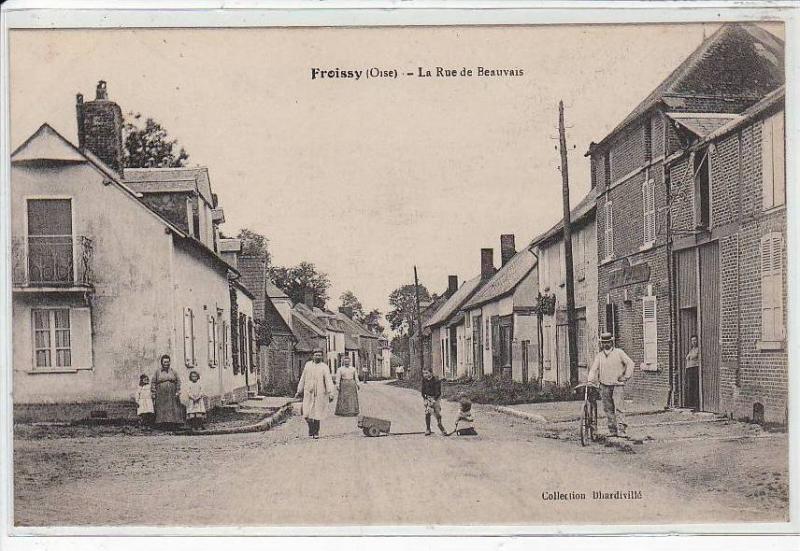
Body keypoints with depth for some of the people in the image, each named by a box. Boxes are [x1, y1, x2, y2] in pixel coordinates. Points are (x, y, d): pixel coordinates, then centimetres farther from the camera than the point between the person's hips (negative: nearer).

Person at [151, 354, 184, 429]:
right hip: (161, 394, -1)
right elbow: (153, 382, 5)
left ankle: (173, 425, -3)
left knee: (172, 409, -4)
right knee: (162, 410, -6)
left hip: (172, 394, 1)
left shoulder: (173, 371, 10)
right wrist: (153, 393, -3)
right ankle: (163, 425, -6)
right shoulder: (157, 372, 5)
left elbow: (178, 381, 10)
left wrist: (178, 391, 1)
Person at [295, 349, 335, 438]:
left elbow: (328, 381, -13)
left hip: (320, 394, -2)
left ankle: (316, 432, 20)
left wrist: (330, 394, -23)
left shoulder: (324, 367, -4)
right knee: (307, 414, -5)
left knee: (317, 414, 3)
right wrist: (299, 391, 12)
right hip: (308, 393, 2)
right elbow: (303, 379, 13)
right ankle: (311, 428, 21)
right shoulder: (308, 364, 7)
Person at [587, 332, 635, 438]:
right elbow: (594, 369, 5)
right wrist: (591, 380, -10)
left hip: (617, 385, -3)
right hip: (604, 386, 3)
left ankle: (621, 430, -15)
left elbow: (630, 363, 3)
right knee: (608, 409, 5)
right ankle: (613, 430, 11)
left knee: (619, 408, -13)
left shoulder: (619, 352, 3)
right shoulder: (599, 356, 11)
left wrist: (625, 377, -4)